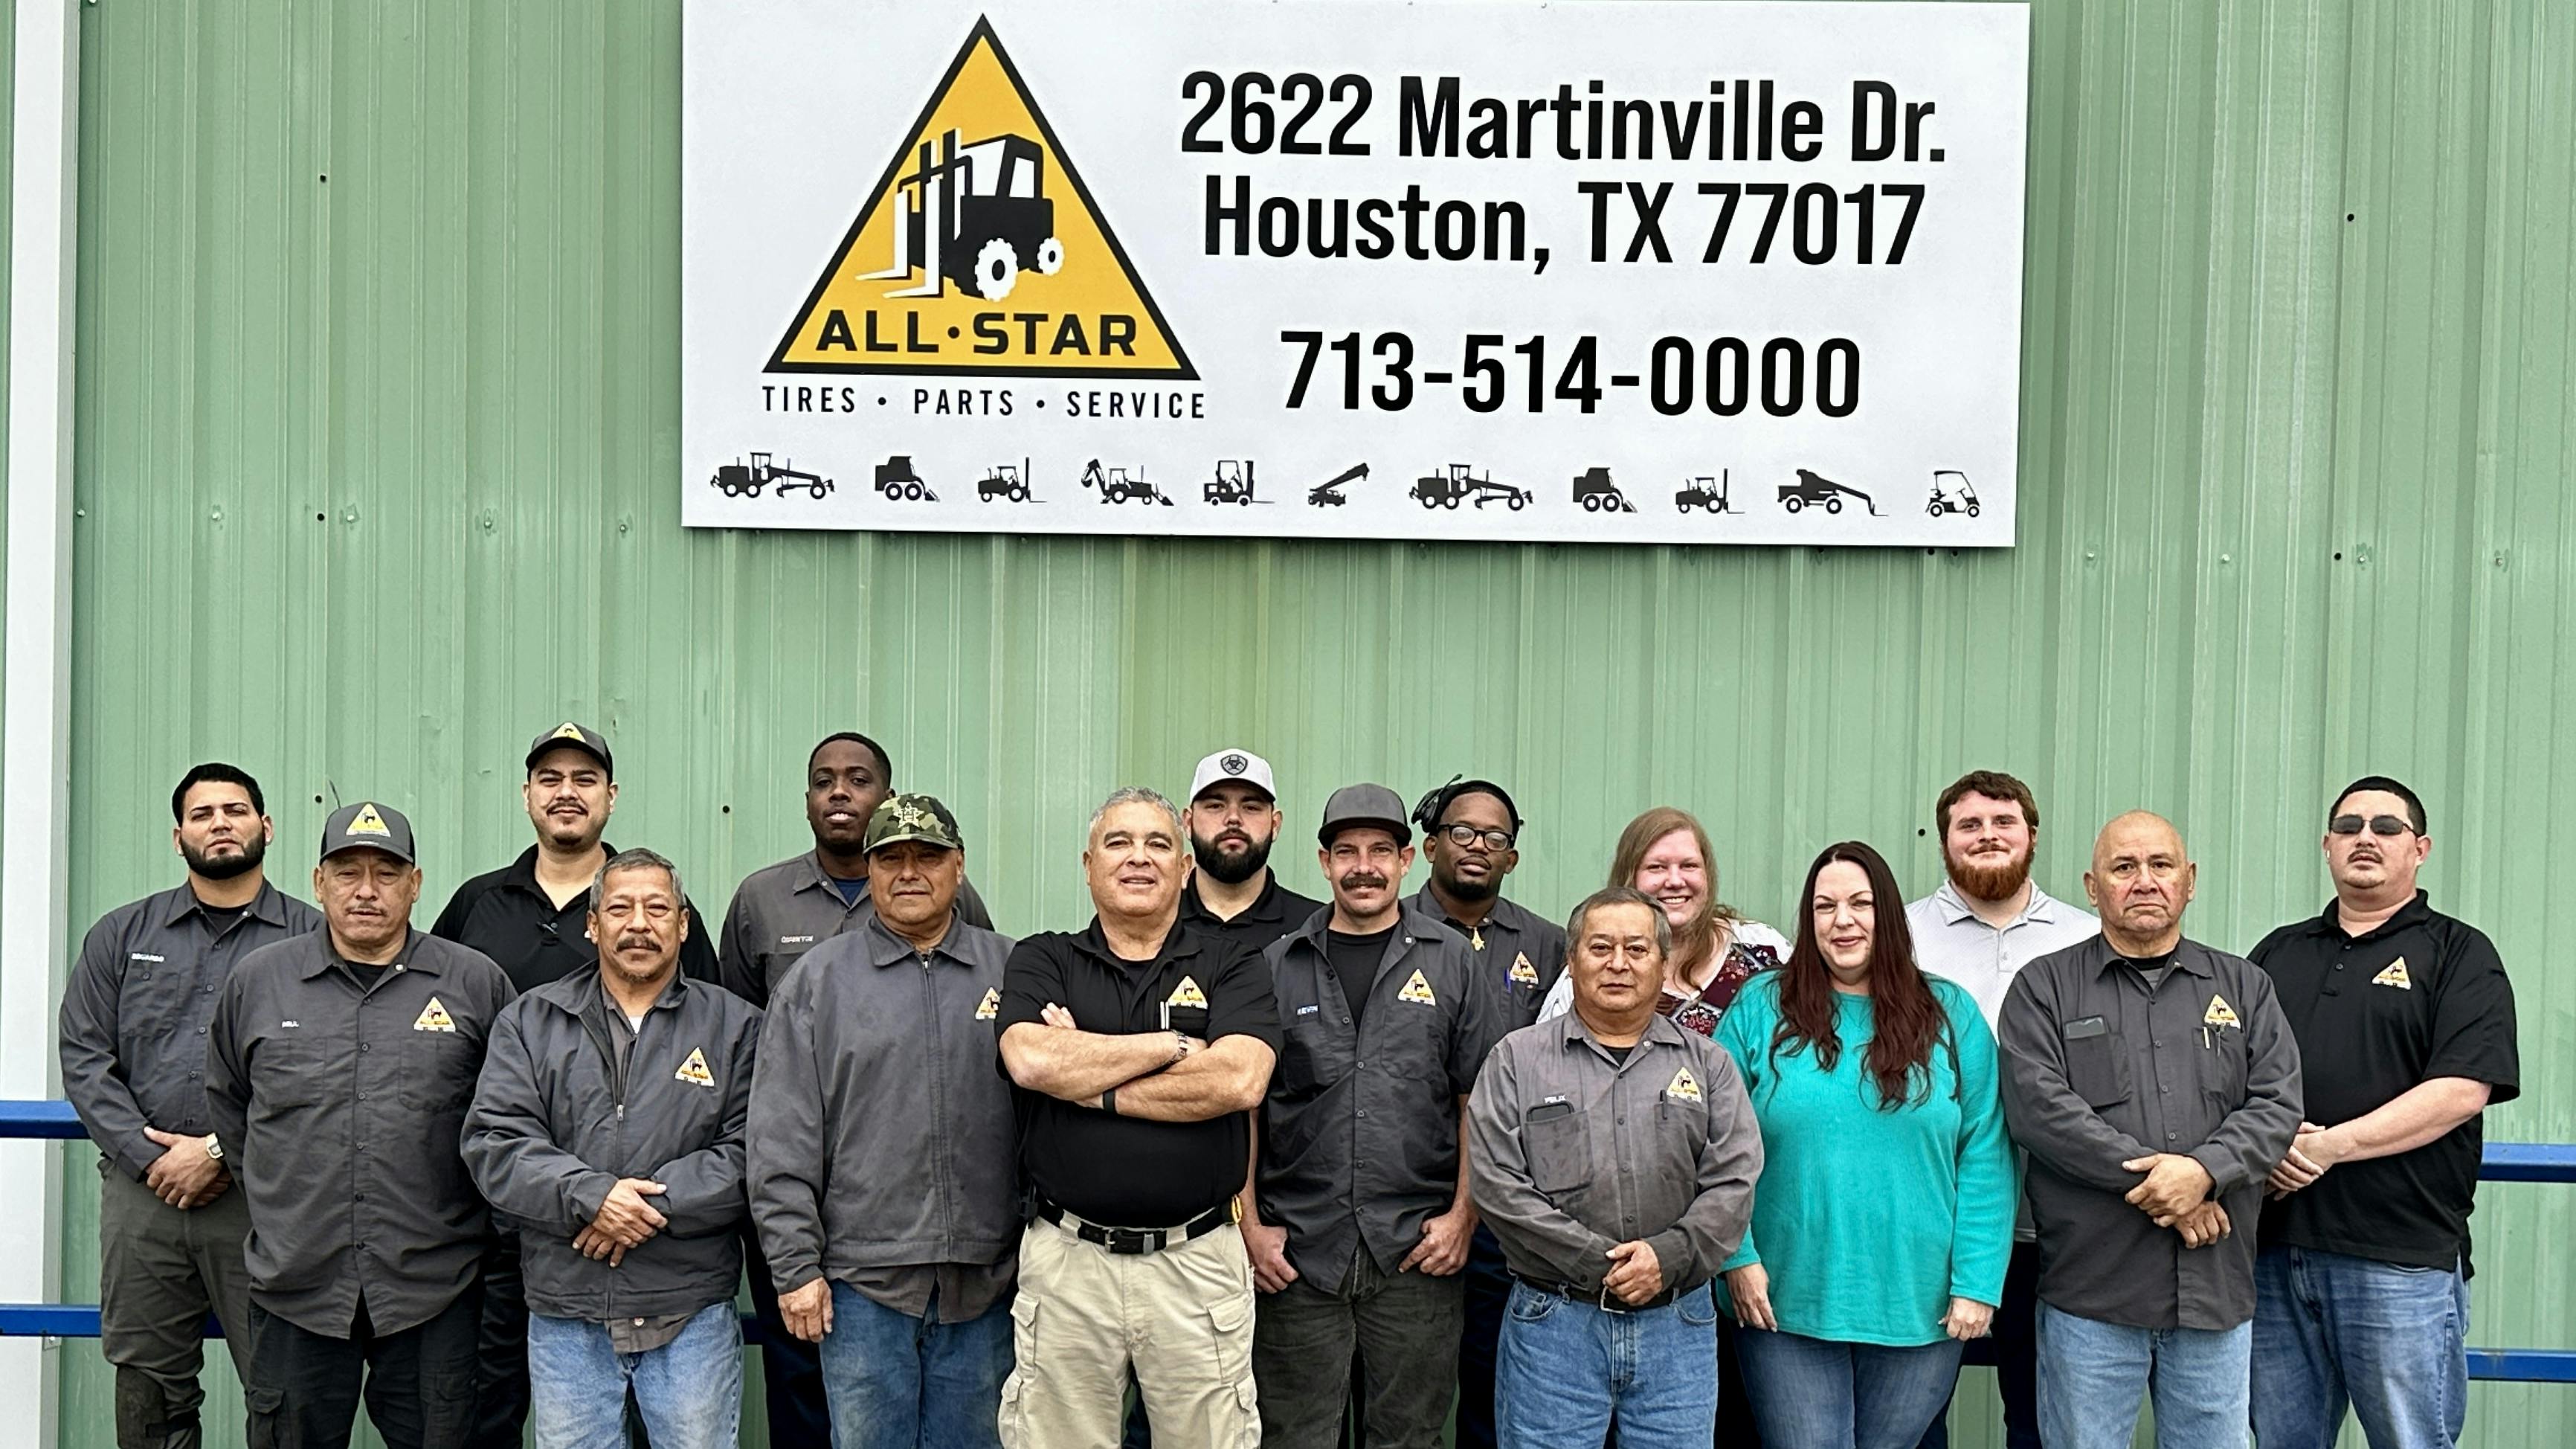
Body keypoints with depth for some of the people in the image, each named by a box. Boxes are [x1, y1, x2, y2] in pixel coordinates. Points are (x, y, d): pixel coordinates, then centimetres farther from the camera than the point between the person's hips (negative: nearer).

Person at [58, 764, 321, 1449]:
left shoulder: (310, 938, 3)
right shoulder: (122, 935, 14)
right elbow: (84, 1057, 6)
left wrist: (222, 1152, -12)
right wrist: (151, 1158, -6)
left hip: (261, 1196, -3)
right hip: (141, 1190, 3)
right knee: (149, 1393, 9)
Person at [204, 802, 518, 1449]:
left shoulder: (477, 983, 1)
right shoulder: (255, 981, 7)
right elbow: (225, 1105, 20)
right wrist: (276, 1197, 15)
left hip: (433, 1291, -1)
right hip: (295, 1286, 1)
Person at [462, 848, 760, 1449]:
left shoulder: (736, 1027, 2)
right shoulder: (529, 1022, 7)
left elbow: (749, 1153, -7)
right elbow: (493, 1144, -4)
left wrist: (651, 1204, -18)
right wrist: (590, 1196, -18)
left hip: (693, 1312, -1)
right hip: (564, 1312, 1)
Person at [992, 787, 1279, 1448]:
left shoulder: (1232, 968, 5)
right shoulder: (1041, 961, 7)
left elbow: (1238, 1080, -13)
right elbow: (1031, 1060, -13)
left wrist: (1088, 1083, -11)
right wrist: (1175, 1046, -8)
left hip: (1199, 1261, 0)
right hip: (1066, 1260, 1)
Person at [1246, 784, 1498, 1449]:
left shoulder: (1451, 962, 5)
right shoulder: (1277, 965, 6)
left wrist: (1462, 1217, -4)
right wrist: (1250, 1224, -1)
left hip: (1418, 1252, 0)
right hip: (1296, 1254, 0)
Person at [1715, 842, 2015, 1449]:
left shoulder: (1952, 1015, 4)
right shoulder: (1760, 1008, 1)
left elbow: (1984, 1160, 0)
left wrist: (1977, 1283, -6)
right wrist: (1737, 1258, -9)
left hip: (1919, 1311, 1)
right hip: (1786, 1306, -1)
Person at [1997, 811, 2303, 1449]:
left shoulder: (2245, 988, 13)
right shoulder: (2044, 987, 4)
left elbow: (2277, 1105, 2)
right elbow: (2040, 1108, -10)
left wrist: (2205, 1170, -16)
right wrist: (2152, 1178, -15)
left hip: (2217, 1291, 3)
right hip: (2090, 1289, -2)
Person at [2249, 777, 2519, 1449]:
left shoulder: (2458, 955, 3)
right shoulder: (2277, 953, 18)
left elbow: (2461, 1091, -9)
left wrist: (2330, 1146, -16)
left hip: (2403, 1260, -4)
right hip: (2274, 1248, 4)